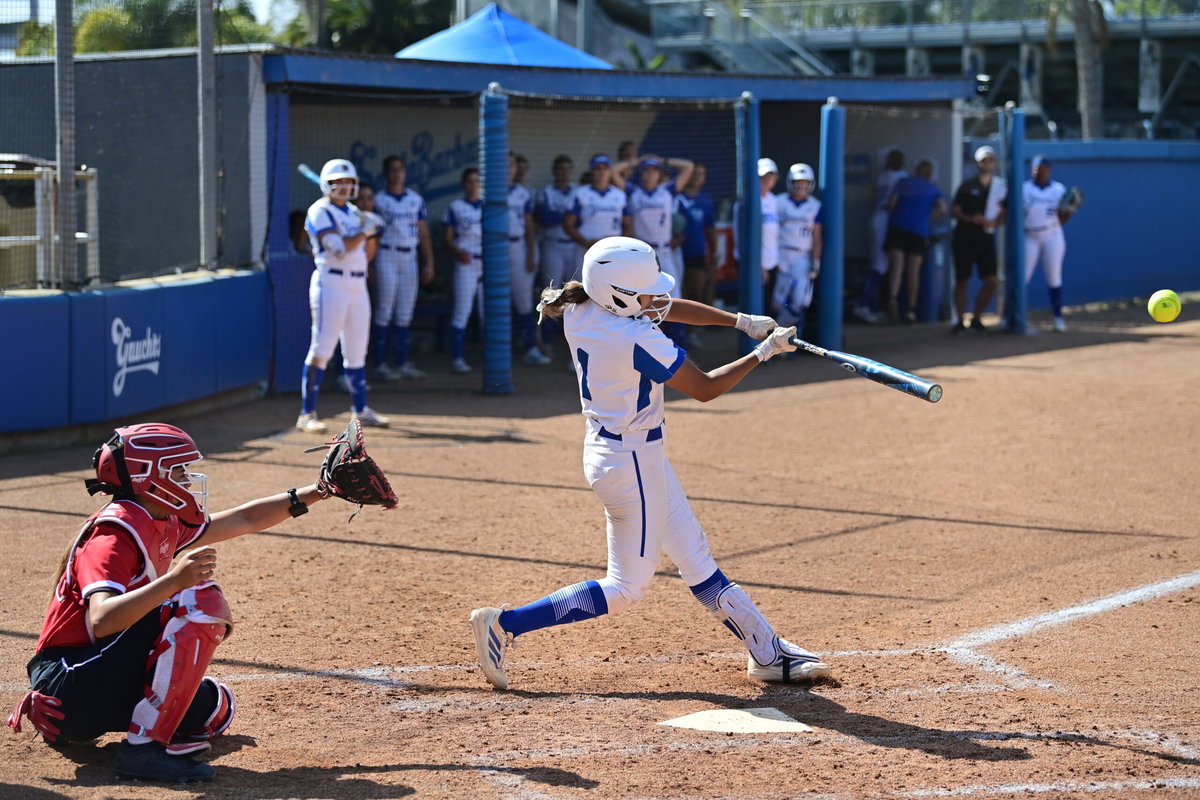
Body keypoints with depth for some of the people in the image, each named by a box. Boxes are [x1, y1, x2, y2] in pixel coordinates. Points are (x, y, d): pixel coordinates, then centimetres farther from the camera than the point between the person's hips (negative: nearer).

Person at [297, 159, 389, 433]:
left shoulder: (353, 212, 16)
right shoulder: (320, 212, -8)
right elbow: (338, 249, -20)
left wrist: (370, 232, 5)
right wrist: (365, 231, -13)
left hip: (358, 285, 8)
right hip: (331, 284, -8)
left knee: (357, 350, 12)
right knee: (321, 349, -9)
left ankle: (361, 411, 20)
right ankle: (307, 415, -8)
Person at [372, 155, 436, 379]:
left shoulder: (417, 200, 11)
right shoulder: (379, 200, -1)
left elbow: (424, 234, 11)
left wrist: (429, 263, 5)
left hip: (410, 258, 4)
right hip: (387, 257, -4)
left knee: (405, 313, 6)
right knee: (384, 311, -4)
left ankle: (403, 363, 11)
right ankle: (380, 364, -1)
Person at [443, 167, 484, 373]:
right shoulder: (455, 207, 5)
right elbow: (448, 238, 2)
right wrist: (457, 252, -17)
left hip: (488, 262, 3)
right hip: (466, 263, -3)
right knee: (462, 309, -6)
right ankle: (457, 358, -3)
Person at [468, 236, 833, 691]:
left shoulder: (581, 311, -3)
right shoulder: (640, 342, -28)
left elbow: (666, 307, 8)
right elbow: (705, 389, -15)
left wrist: (742, 321, 2)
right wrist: (763, 352, -7)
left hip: (604, 445, 10)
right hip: (633, 460, -10)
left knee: (694, 556, 15)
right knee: (626, 588, 3)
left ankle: (767, 652, 24)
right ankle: (505, 624, 2)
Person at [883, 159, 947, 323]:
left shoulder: (903, 182, 13)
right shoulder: (933, 188, 14)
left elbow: (891, 203, 4)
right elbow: (942, 209, 0)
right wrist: (927, 219, 12)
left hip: (898, 227, 0)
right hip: (919, 230, 0)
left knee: (896, 265, -6)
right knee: (913, 270, 5)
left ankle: (893, 298, -32)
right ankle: (911, 309, 4)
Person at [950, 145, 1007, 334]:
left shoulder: (1001, 187, 5)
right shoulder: (967, 186, -3)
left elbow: (1004, 213, 11)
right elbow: (954, 211, -2)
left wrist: (995, 222, -10)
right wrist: (971, 219, -18)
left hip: (986, 239, 2)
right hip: (964, 239, -2)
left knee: (992, 281, -6)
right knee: (962, 281, 3)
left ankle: (977, 319, 10)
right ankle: (961, 321, 15)